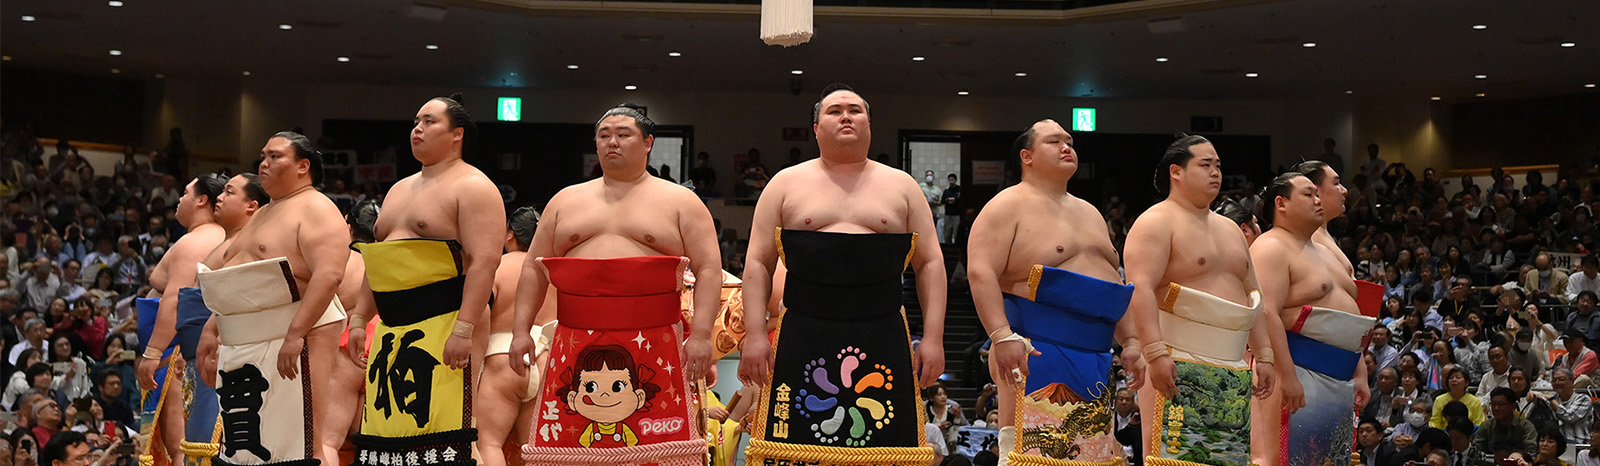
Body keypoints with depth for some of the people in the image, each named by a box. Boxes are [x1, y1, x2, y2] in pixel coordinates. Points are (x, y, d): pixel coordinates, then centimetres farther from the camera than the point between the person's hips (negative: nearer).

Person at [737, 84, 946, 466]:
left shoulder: (901, 186, 14)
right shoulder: (787, 184, 12)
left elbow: (930, 263, 11)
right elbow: (758, 263, 8)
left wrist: (933, 337, 1)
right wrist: (754, 335, -3)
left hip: (883, 344, 1)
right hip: (802, 343, -1)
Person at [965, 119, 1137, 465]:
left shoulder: (1089, 213, 23)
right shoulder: (1009, 206, -2)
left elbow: (1115, 285, 26)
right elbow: (980, 272, -15)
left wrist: (1130, 341, 15)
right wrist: (1002, 336, -26)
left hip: (1095, 356, 8)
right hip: (1036, 348, -8)